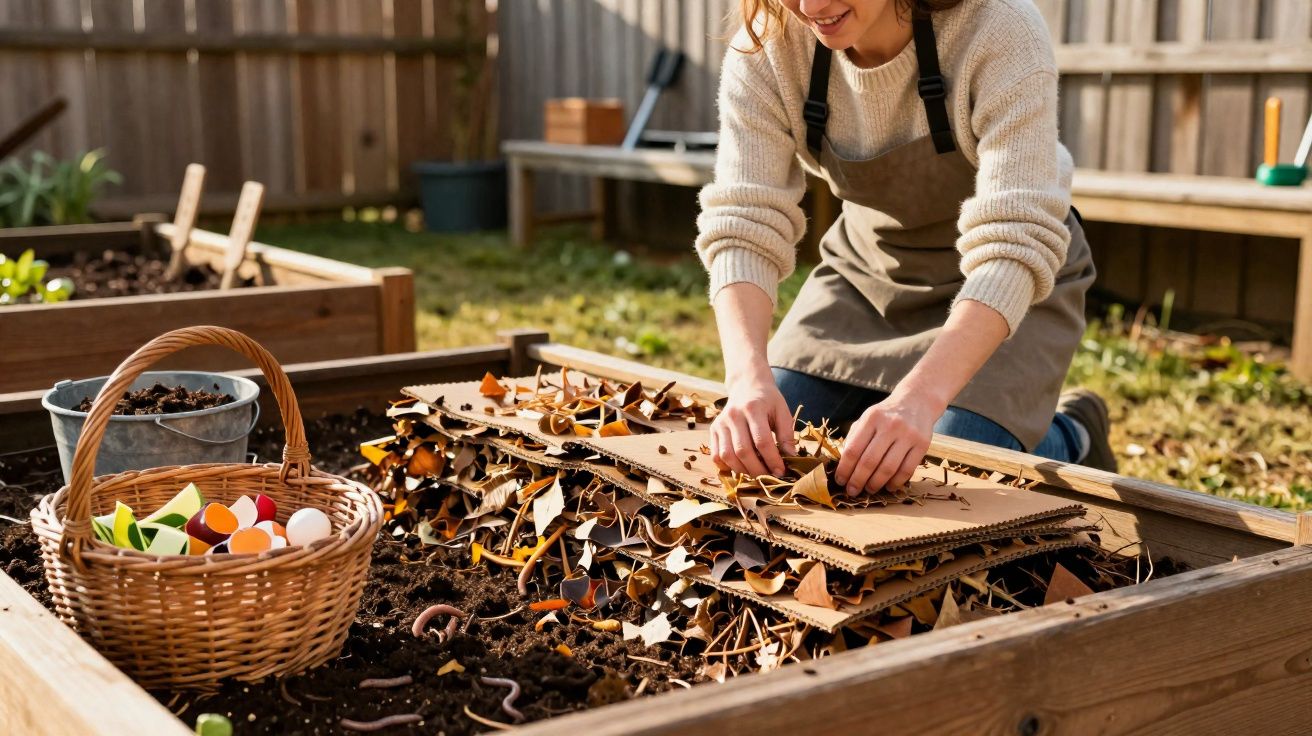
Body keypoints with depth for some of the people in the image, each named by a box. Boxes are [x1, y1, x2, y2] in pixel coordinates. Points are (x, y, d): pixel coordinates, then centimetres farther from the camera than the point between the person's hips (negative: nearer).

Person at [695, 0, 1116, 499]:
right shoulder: (765, 48, -20)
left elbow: (1013, 246, -37)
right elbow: (744, 224, -26)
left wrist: (919, 398, -50)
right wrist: (748, 376, -43)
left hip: (1007, 292, -4)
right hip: (868, 268, 4)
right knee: (764, 451, -3)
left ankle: (1070, 438, 15)